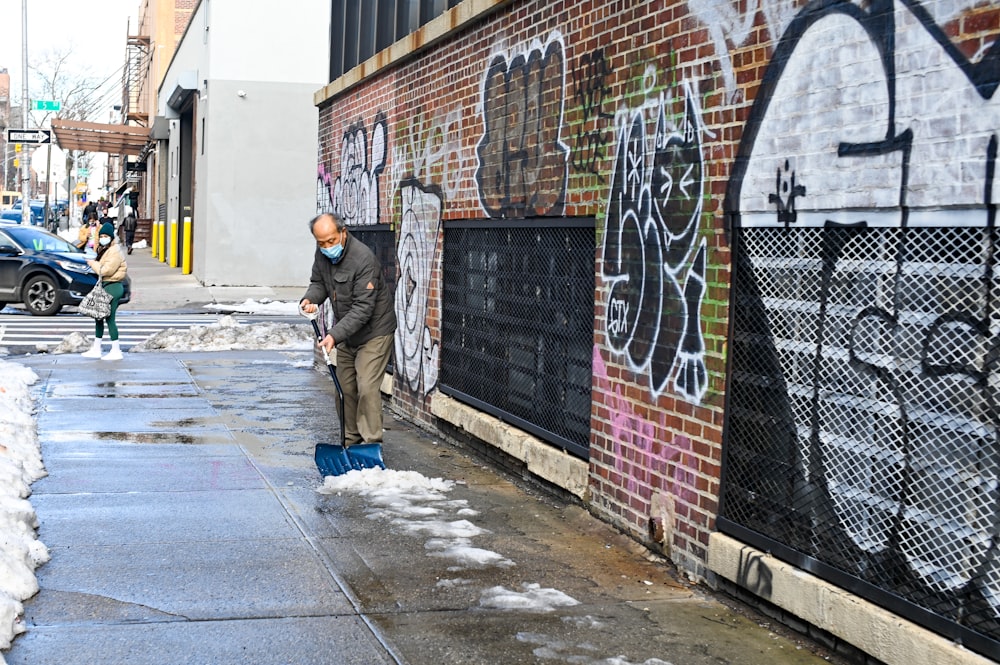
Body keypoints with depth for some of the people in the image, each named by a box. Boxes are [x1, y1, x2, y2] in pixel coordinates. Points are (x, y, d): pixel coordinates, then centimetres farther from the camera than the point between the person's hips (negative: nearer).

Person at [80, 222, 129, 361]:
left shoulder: (115, 252, -14)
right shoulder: (104, 250, 18)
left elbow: (106, 270, -21)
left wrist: (93, 263, -8)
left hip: (113, 286, -10)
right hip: (105, 285, 10)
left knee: (109, 318, -9)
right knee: (99, 317, 12)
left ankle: (116, 351, -4)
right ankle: (96, 349, 18)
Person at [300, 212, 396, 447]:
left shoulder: (363, 259, -29)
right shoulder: (322, 254, -5)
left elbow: (363, 309, -31)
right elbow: (318, 282, 11)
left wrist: (334, 335, -37)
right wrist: (310, 299, -12)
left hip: (373, 332, -8)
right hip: (346, 333, 8)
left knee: (367, 388, -14)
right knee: (346, 387, 11)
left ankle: (371, 443, -7)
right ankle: (351, 440, 21)